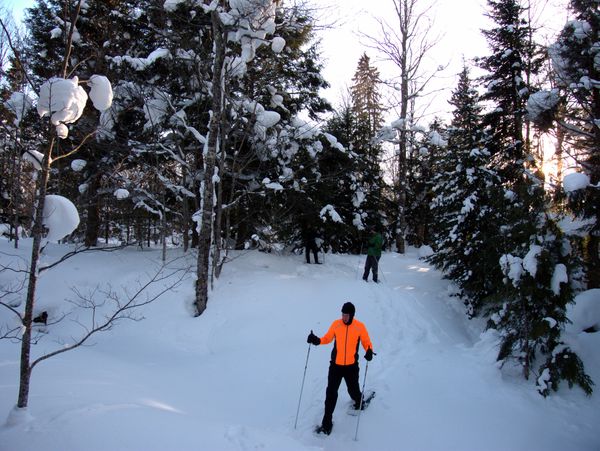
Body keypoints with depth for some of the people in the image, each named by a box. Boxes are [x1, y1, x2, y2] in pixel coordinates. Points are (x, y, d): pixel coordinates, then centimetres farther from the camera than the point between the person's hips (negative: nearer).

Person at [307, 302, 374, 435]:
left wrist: (369, 351, -21)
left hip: (351, 366, -1)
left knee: (353, 389, 14)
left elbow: (366, 342, -1)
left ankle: (358, 400, 51)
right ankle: (327, 422, 8)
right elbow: (328, 338, 7)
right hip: (336, 364, 1)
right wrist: (317, 340, -12)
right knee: (331, 392, -2)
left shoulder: (360, 327, -8)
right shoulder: (336, 324, -4)